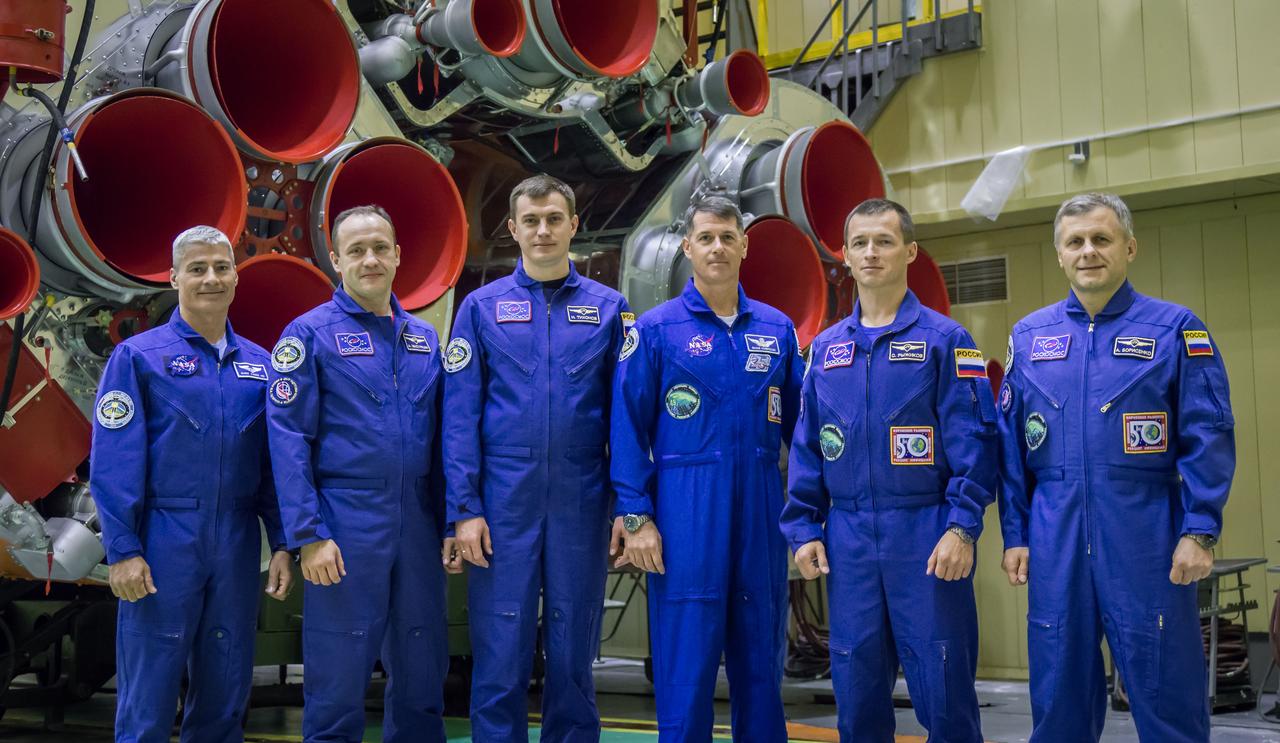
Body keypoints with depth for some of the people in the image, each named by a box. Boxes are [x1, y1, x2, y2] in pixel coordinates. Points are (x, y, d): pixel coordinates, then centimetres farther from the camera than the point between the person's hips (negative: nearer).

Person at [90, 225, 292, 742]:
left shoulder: (258, 364, 11)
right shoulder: (138, 357, -2)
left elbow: (274, 463, 11)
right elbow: (113, 463, -7)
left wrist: (282, 545, 5)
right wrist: (123, 551, -12)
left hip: (237, 546, 4)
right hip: (165, 543, -4)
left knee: (225, 694, 11)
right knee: (149, 698, 1)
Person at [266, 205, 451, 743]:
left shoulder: (423, 339, 13)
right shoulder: (310, 334, -3)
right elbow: (289, 440, -8)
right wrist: (309, 536, -14)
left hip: (417, 529, 5)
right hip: (346, 532, -5)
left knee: (422, 677, 11)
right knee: (337, 683, 2)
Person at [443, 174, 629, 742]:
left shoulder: (608, 308, 5)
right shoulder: (482, 307, 4)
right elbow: (460, 417, 0)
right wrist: (464, 508, -7)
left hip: (581, 504, 1)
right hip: (504, 504, -1)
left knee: (573, 651, 10)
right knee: (501, 653, 3)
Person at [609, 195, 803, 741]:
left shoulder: (777, 330, 10)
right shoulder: (656, 329, 0)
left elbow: (800, 425, 12)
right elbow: (628, 428, -2)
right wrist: (634, 516, -9)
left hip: (761, 512, 3)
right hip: (686, 513, -3)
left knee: (760, 664, 11)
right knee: (685, 670, 0)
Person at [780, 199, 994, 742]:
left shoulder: (944, 339, -1)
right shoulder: (825, 349, 12)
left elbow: (972, 440, -7)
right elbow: (806, 448, 13)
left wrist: (962, 526, -15)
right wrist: (803, 529, 5)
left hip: (926, 534, -4)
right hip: (848, 538, 4)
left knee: (943, 689, 0)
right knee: (856, 691, 9)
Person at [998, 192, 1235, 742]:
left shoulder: (1175, 329, 2)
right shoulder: (1029, 337, 10)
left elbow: (1207, 439, -3)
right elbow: (1011, 445, 11)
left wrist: (1199, 532, -11)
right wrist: (1015, 536, 6)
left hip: (1146, 540, -3)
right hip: (1055, 541, 3)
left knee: (1167, 695, 2)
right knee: (1058, 696, 9)